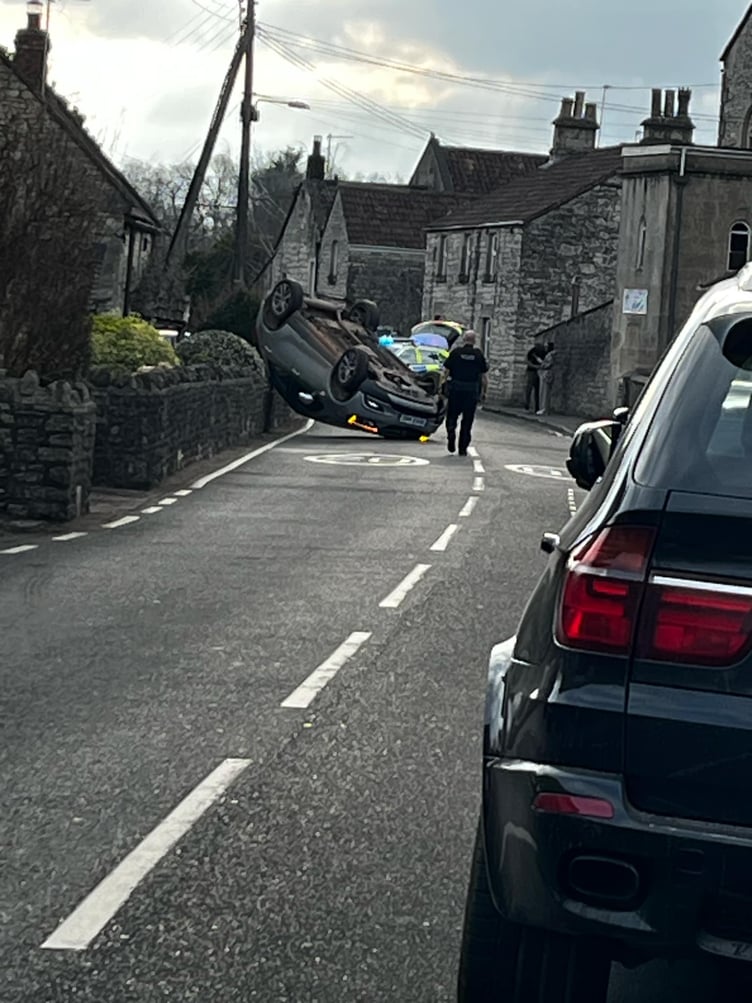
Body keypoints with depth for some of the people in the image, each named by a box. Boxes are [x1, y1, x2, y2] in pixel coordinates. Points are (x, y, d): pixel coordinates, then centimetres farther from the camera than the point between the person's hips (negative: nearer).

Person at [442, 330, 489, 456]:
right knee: (467, 420, 7)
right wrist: (484, 391, 10)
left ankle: (451, 431, -13)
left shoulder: (455, 352, -1)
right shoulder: (479, 355, 2)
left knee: (452, 415, 15)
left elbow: (446, 371, -2)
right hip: (472, 391, 1)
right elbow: (485, 375, 2)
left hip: (455, 389, -1)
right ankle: (463, 449, 8)